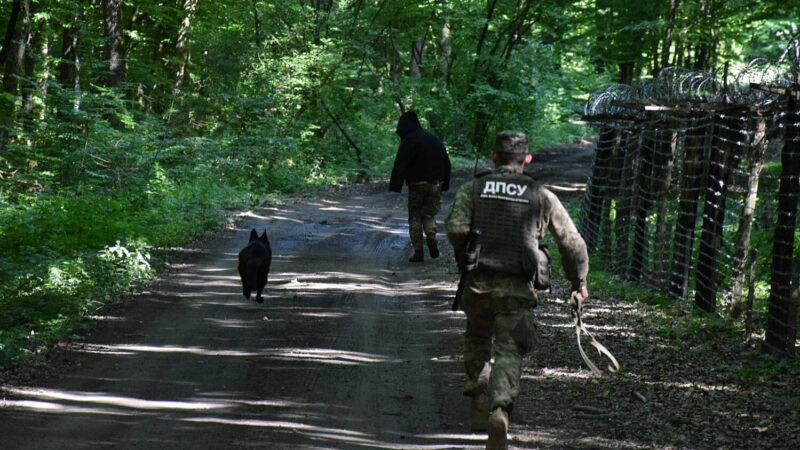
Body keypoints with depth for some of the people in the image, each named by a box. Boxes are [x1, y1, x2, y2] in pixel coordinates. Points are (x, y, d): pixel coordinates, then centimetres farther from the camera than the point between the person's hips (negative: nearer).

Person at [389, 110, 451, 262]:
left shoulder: (409, 140, -8)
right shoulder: (434, 138, 14)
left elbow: (400, 164, -16)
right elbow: (446, 162, 19)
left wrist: (395, 186, -13)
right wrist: (444, 185, 22)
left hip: (417, 183, -5)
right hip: (436, 184, 5)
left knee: (415, 217, 5)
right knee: (429, 215, 18)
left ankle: (418, 252, 1)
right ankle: (431, 236, -11)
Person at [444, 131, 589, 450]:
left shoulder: (473, 189, 6)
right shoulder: (541, 196, 6)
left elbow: (455, 227, -10)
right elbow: (572, 243, 7)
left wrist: (463, 257, 10)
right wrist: (579, 283, 21)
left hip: (477, 283, 2)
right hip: (517, 288, -2)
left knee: (477, 340, 24)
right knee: (509, 352, -4)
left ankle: (479, 405, 22)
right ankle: (499, 409, -27)